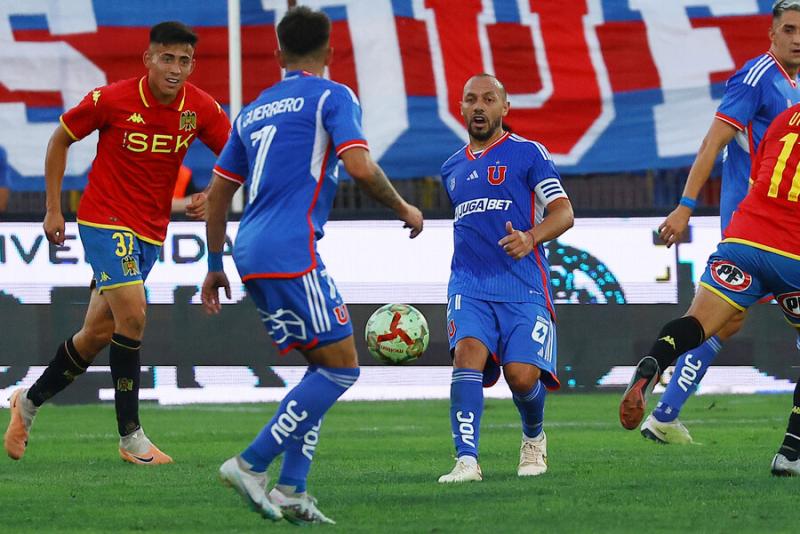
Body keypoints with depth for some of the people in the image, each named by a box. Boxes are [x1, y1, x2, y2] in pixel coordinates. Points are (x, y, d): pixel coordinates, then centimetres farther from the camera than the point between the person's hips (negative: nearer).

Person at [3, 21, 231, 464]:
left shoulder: (201, 109, -5)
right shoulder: (112, 100, -14)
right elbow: (60, 139, 0)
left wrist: (213, 196, -15)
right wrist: (53, 208, 0)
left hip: (150, 231, 5)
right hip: (105, 222, -5)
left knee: (98, 333, 9)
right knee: (132, 315, -20)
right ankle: (131, 437, -14)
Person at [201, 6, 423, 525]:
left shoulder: (253, 111, 22)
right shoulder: (332, 96, 0)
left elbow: (218, 194, 23)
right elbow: (360, 167, -14)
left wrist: (215, 266, 29)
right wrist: (403, 209, 2)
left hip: (249, 251, 8)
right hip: (290, 251, -8)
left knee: (324, 366, 13)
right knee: (341, 366, -4)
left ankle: (292, 489, 2)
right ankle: (251, 464, -12)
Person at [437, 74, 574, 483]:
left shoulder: (528, 153, 3)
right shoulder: (452, 168, 20)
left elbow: (563, 212, -5)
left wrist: (531, 238, -24)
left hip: (523, 285, -4)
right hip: (469, 285, 4)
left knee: (522, 375, -16)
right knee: (467, 353, -24)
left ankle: (534, 437, 19)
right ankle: (467, 461, -31)